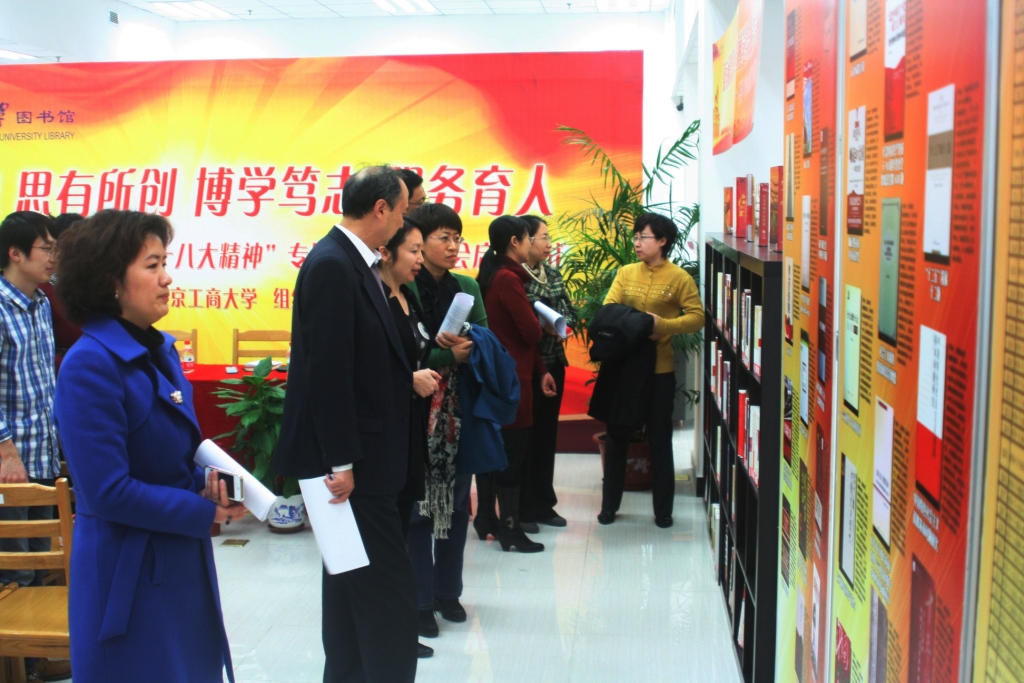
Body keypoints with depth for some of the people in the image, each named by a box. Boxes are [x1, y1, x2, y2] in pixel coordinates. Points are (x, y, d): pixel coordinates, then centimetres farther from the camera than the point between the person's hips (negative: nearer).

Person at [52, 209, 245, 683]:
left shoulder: (160, 350, 6)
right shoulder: (90, 365, -20)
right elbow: (109, 492, -24)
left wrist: (206, 483, -4)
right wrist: (207, 512, -15)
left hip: (183, 560, 8)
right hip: (129, 574, -8)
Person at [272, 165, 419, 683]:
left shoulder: (351, 262, 11)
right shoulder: (332, 265, -18)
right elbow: (328, 370, -23)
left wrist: (409, 376, 5)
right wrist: (341, 461, -22)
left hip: (359, 450, 10)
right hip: (352, 455, -10)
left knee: (353, 580, 18)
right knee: (389, 585, -5)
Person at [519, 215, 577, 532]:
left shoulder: (552, 272, 10)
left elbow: (570, 312, 10)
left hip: (553, 363, 7)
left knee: (546, 434, 14)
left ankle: (543, 503, 26)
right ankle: (521, 509, 12)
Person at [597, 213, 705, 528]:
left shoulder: (679, 278, -5)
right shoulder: (625, 273, 6)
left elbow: (697, 318, -9)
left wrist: (662, 325, -23)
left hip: (659, 370, -3)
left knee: (660, 441, 8)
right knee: (616, 437, 11)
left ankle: (663, 510, 20)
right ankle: (609, 505, 24)